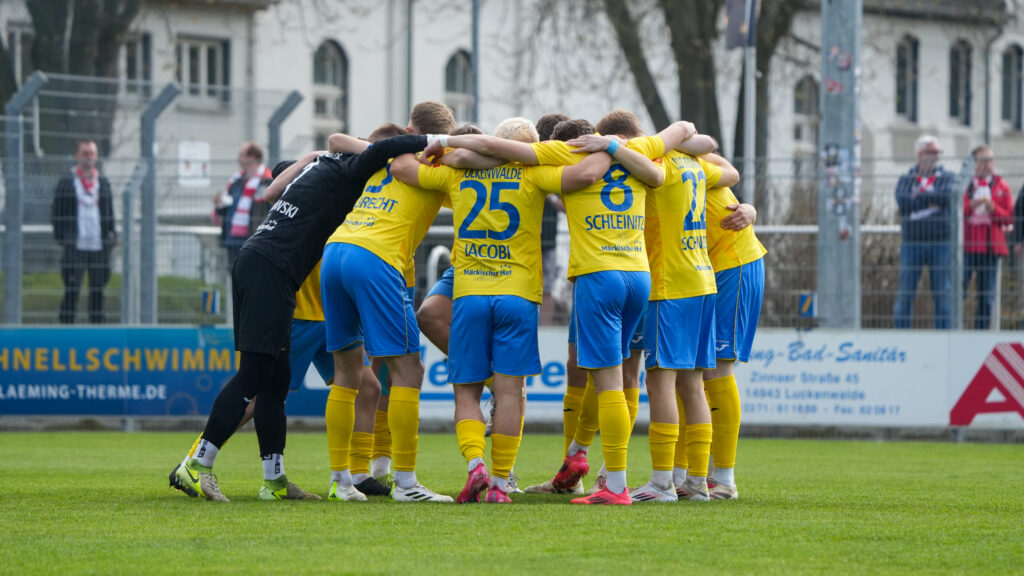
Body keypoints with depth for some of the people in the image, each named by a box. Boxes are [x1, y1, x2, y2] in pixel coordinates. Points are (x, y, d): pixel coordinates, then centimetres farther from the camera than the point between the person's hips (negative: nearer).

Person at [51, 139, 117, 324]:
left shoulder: (104, 183, 14)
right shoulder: (66, 183, 4)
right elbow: (57, 213, 4)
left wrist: (111, 238, 7)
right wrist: (61, 240, -3)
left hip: (99, 246, 3)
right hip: (75, 246, -3)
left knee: (98, 291, 5)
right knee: (71, 290, -5)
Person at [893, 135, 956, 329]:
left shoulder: (948, 178, 10)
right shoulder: (905, 180, 11)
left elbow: (947, 195, -12)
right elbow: (902, 202, -8)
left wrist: (918, 197, -5)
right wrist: (931, 201, -6)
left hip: (941, 243, 0)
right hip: (911, 242, 0)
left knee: (943, 293, 0)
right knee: (905, 293, 0)